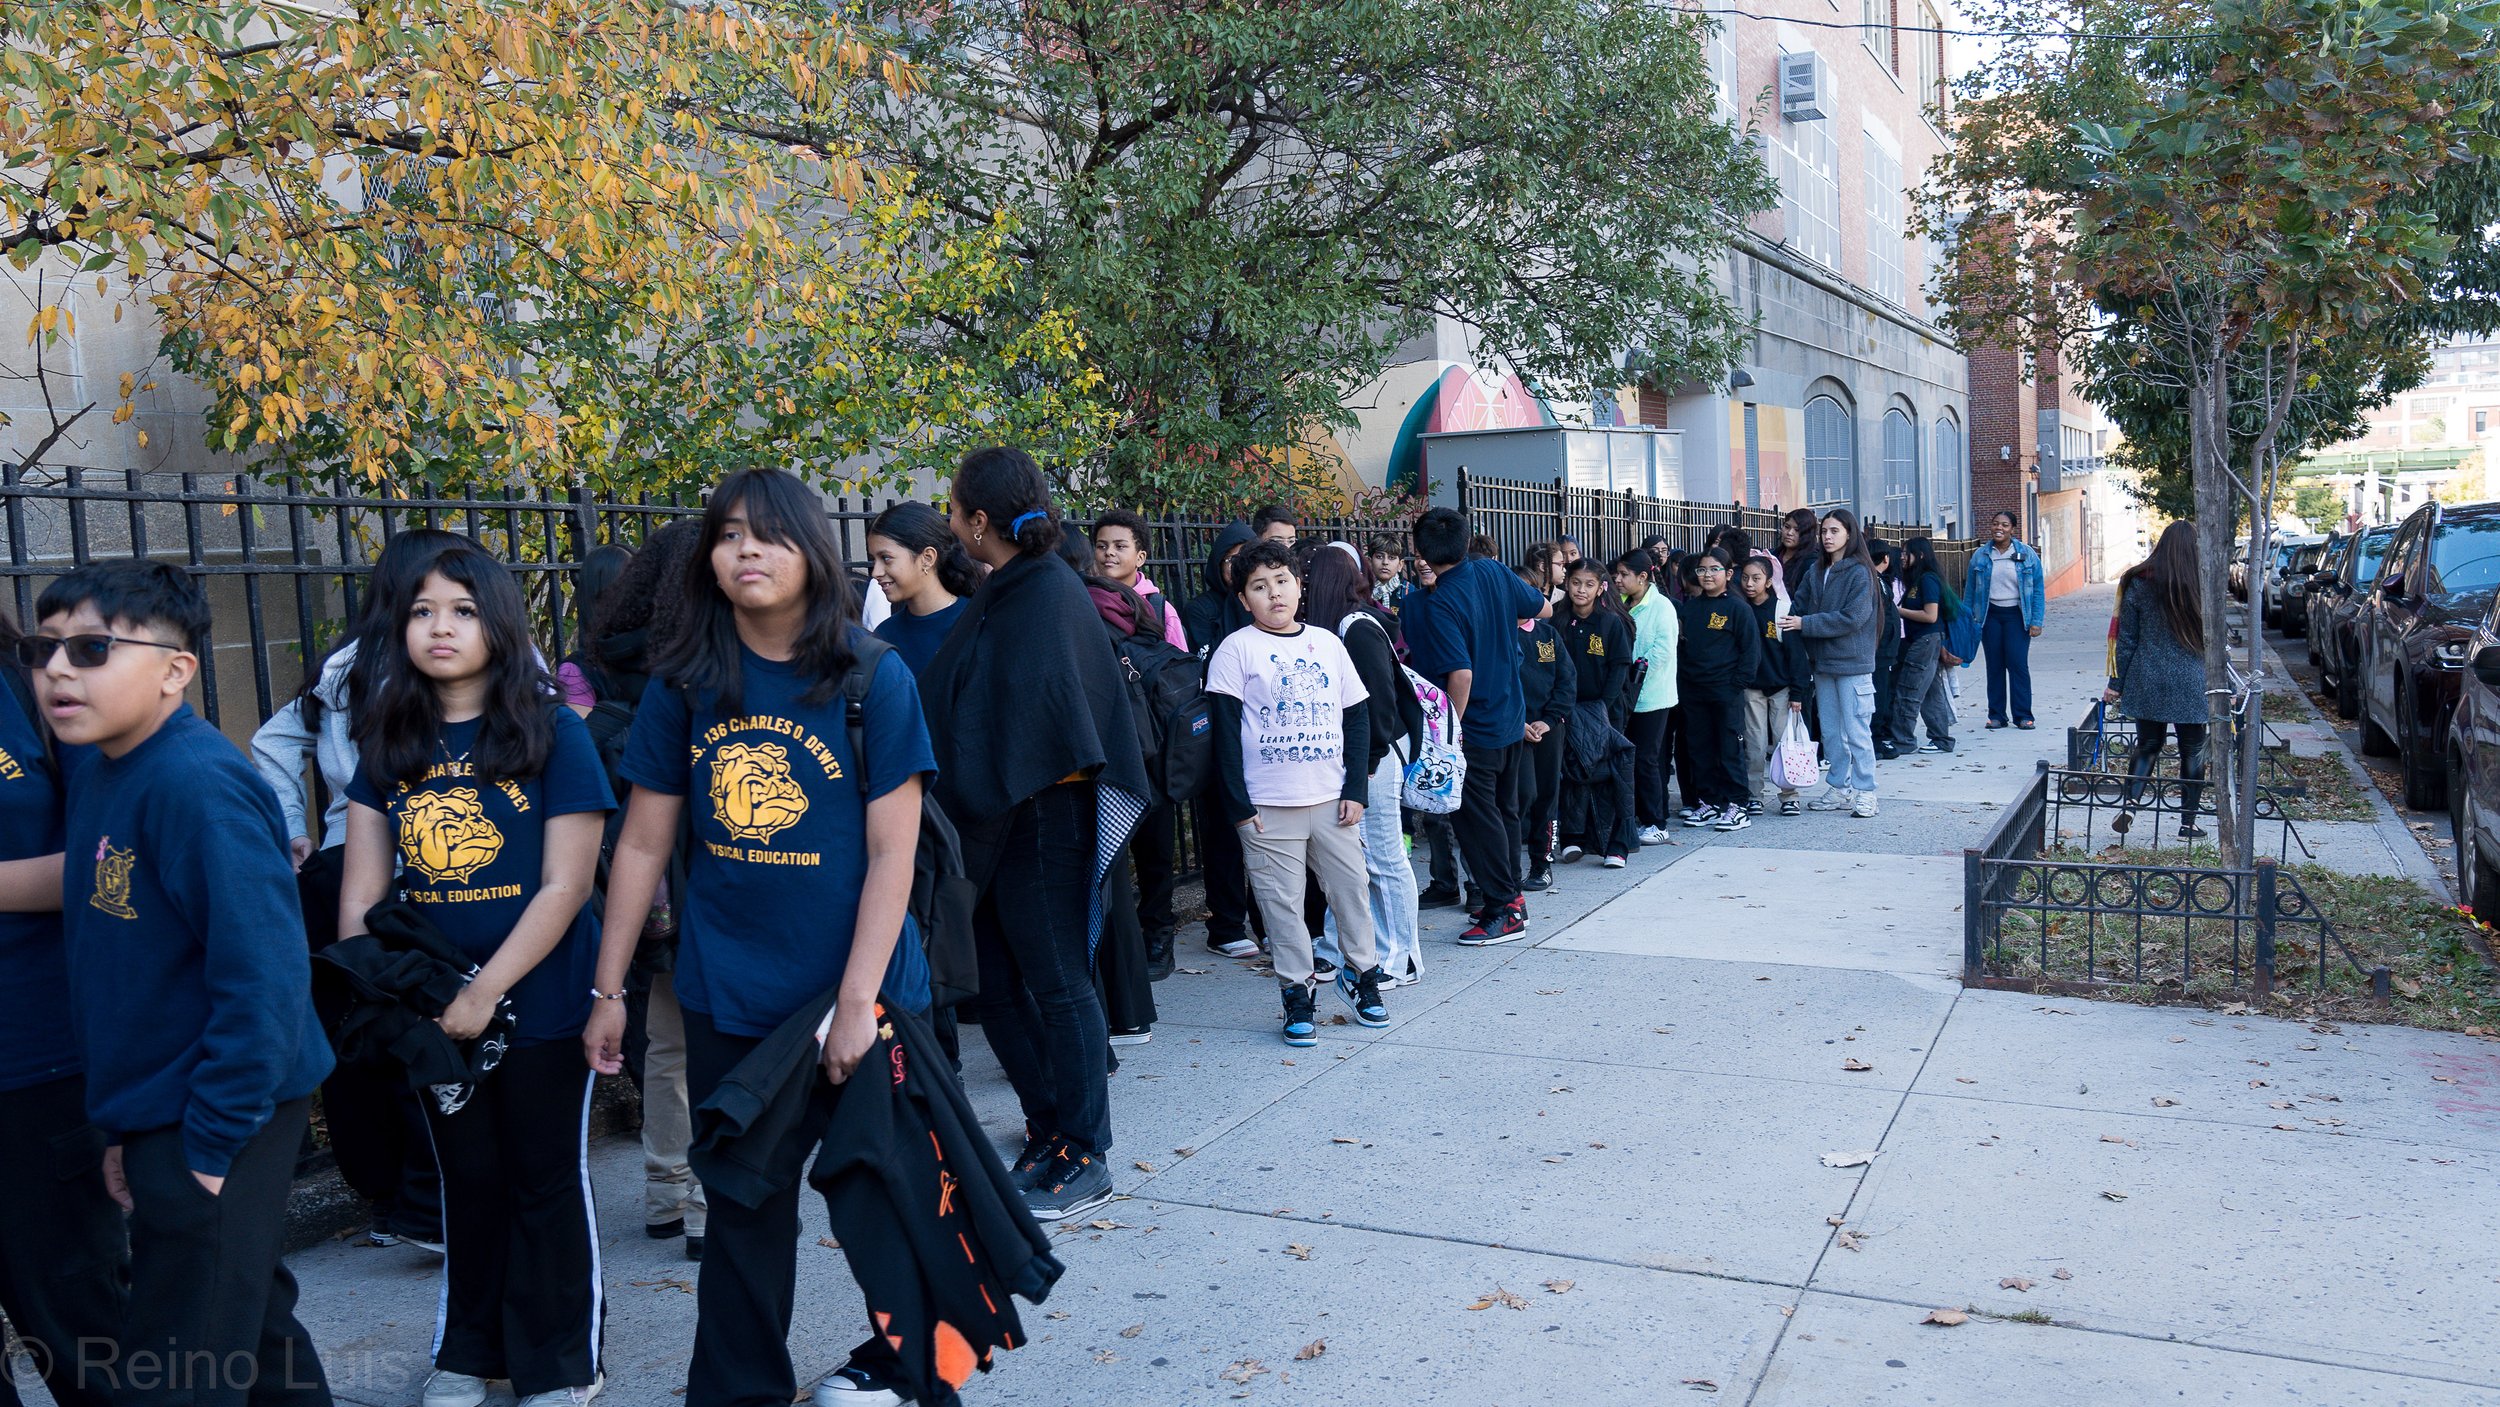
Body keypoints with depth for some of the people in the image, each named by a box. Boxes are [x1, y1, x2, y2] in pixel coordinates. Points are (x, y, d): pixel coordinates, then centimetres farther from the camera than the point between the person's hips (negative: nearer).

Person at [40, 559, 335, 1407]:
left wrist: (213, 1142, -20)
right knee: (250, 1330, 22)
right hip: (158, 1117, 8)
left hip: (219, 1123, -8)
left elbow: (262, 972, -24)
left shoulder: (195, 786, -21)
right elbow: (112, 964, 15)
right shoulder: (96, 775, 7)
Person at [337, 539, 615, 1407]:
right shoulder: (389, 741, 5)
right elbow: (363, 884, 5)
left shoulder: (553, 734, -9)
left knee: (546, 1181, 8)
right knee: (466, 1181, 18)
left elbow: (565, 886, -14)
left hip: (539, 1003, -4)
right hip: (431, 1009, 4)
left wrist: (486, 991, -18)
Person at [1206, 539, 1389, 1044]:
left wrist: (1356, 788, 2)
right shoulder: (1237, 650, -4)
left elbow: (1357, 716, 9)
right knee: (1282, 902, 3)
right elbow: (1225, 729, -6)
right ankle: (1298, 992, 15)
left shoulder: (1328, 643, 7)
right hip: (1267, 805, -3)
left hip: (1333, 799, 3)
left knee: (1352, 887, 9)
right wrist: (1238, 803, -11)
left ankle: (1359, 970, 29)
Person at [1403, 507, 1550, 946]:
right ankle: (1511, 897, 29)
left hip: (1474, 729, -8)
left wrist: (1451, 728, -16)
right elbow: (1544, 608, 11)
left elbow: (1461, 673, -27)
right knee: (1504, 809, 19)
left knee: (1476, 819, 0)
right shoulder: (1494, 571, -2)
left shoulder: (1439, 604, -23)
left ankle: (1503, 913, 4)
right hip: (1511, 718, 8)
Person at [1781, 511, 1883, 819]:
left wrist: (1805, 623, -19)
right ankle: (1840, 789, 22)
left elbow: (1852, 617, -18)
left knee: (1857, 731, -3)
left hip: (1853, 664, -7)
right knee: (1830, 732, 13)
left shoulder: (1859, 572, -11)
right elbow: (1798, 606, 8)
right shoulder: (1816, 572, 10)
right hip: (1823, 661, 7)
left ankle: (1865, 793, 5)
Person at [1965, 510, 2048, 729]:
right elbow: (1970, 589, 8)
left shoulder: (2027, 554, 1)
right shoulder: (1980, 555, 4)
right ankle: (1996, 715, 10)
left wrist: (2036, 621, -6)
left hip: (2016, 614, -2)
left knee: (2018, 664, -7)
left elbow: (2038, 589, 1)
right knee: (1994, 665, 4)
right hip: (1990, 615, 2)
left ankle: (2022, 715, -1)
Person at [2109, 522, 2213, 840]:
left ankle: (2130, 804, -6)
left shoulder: (2138, 584, -1)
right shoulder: (2204, 585, -5)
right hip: (2191, 686, -2)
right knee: (2192, 753, 9)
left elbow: (2126, 639, 1)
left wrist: (2116, 683, 7)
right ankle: (2188, 823, 14)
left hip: (2147, 683, 2)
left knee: (2147, 745, 14)